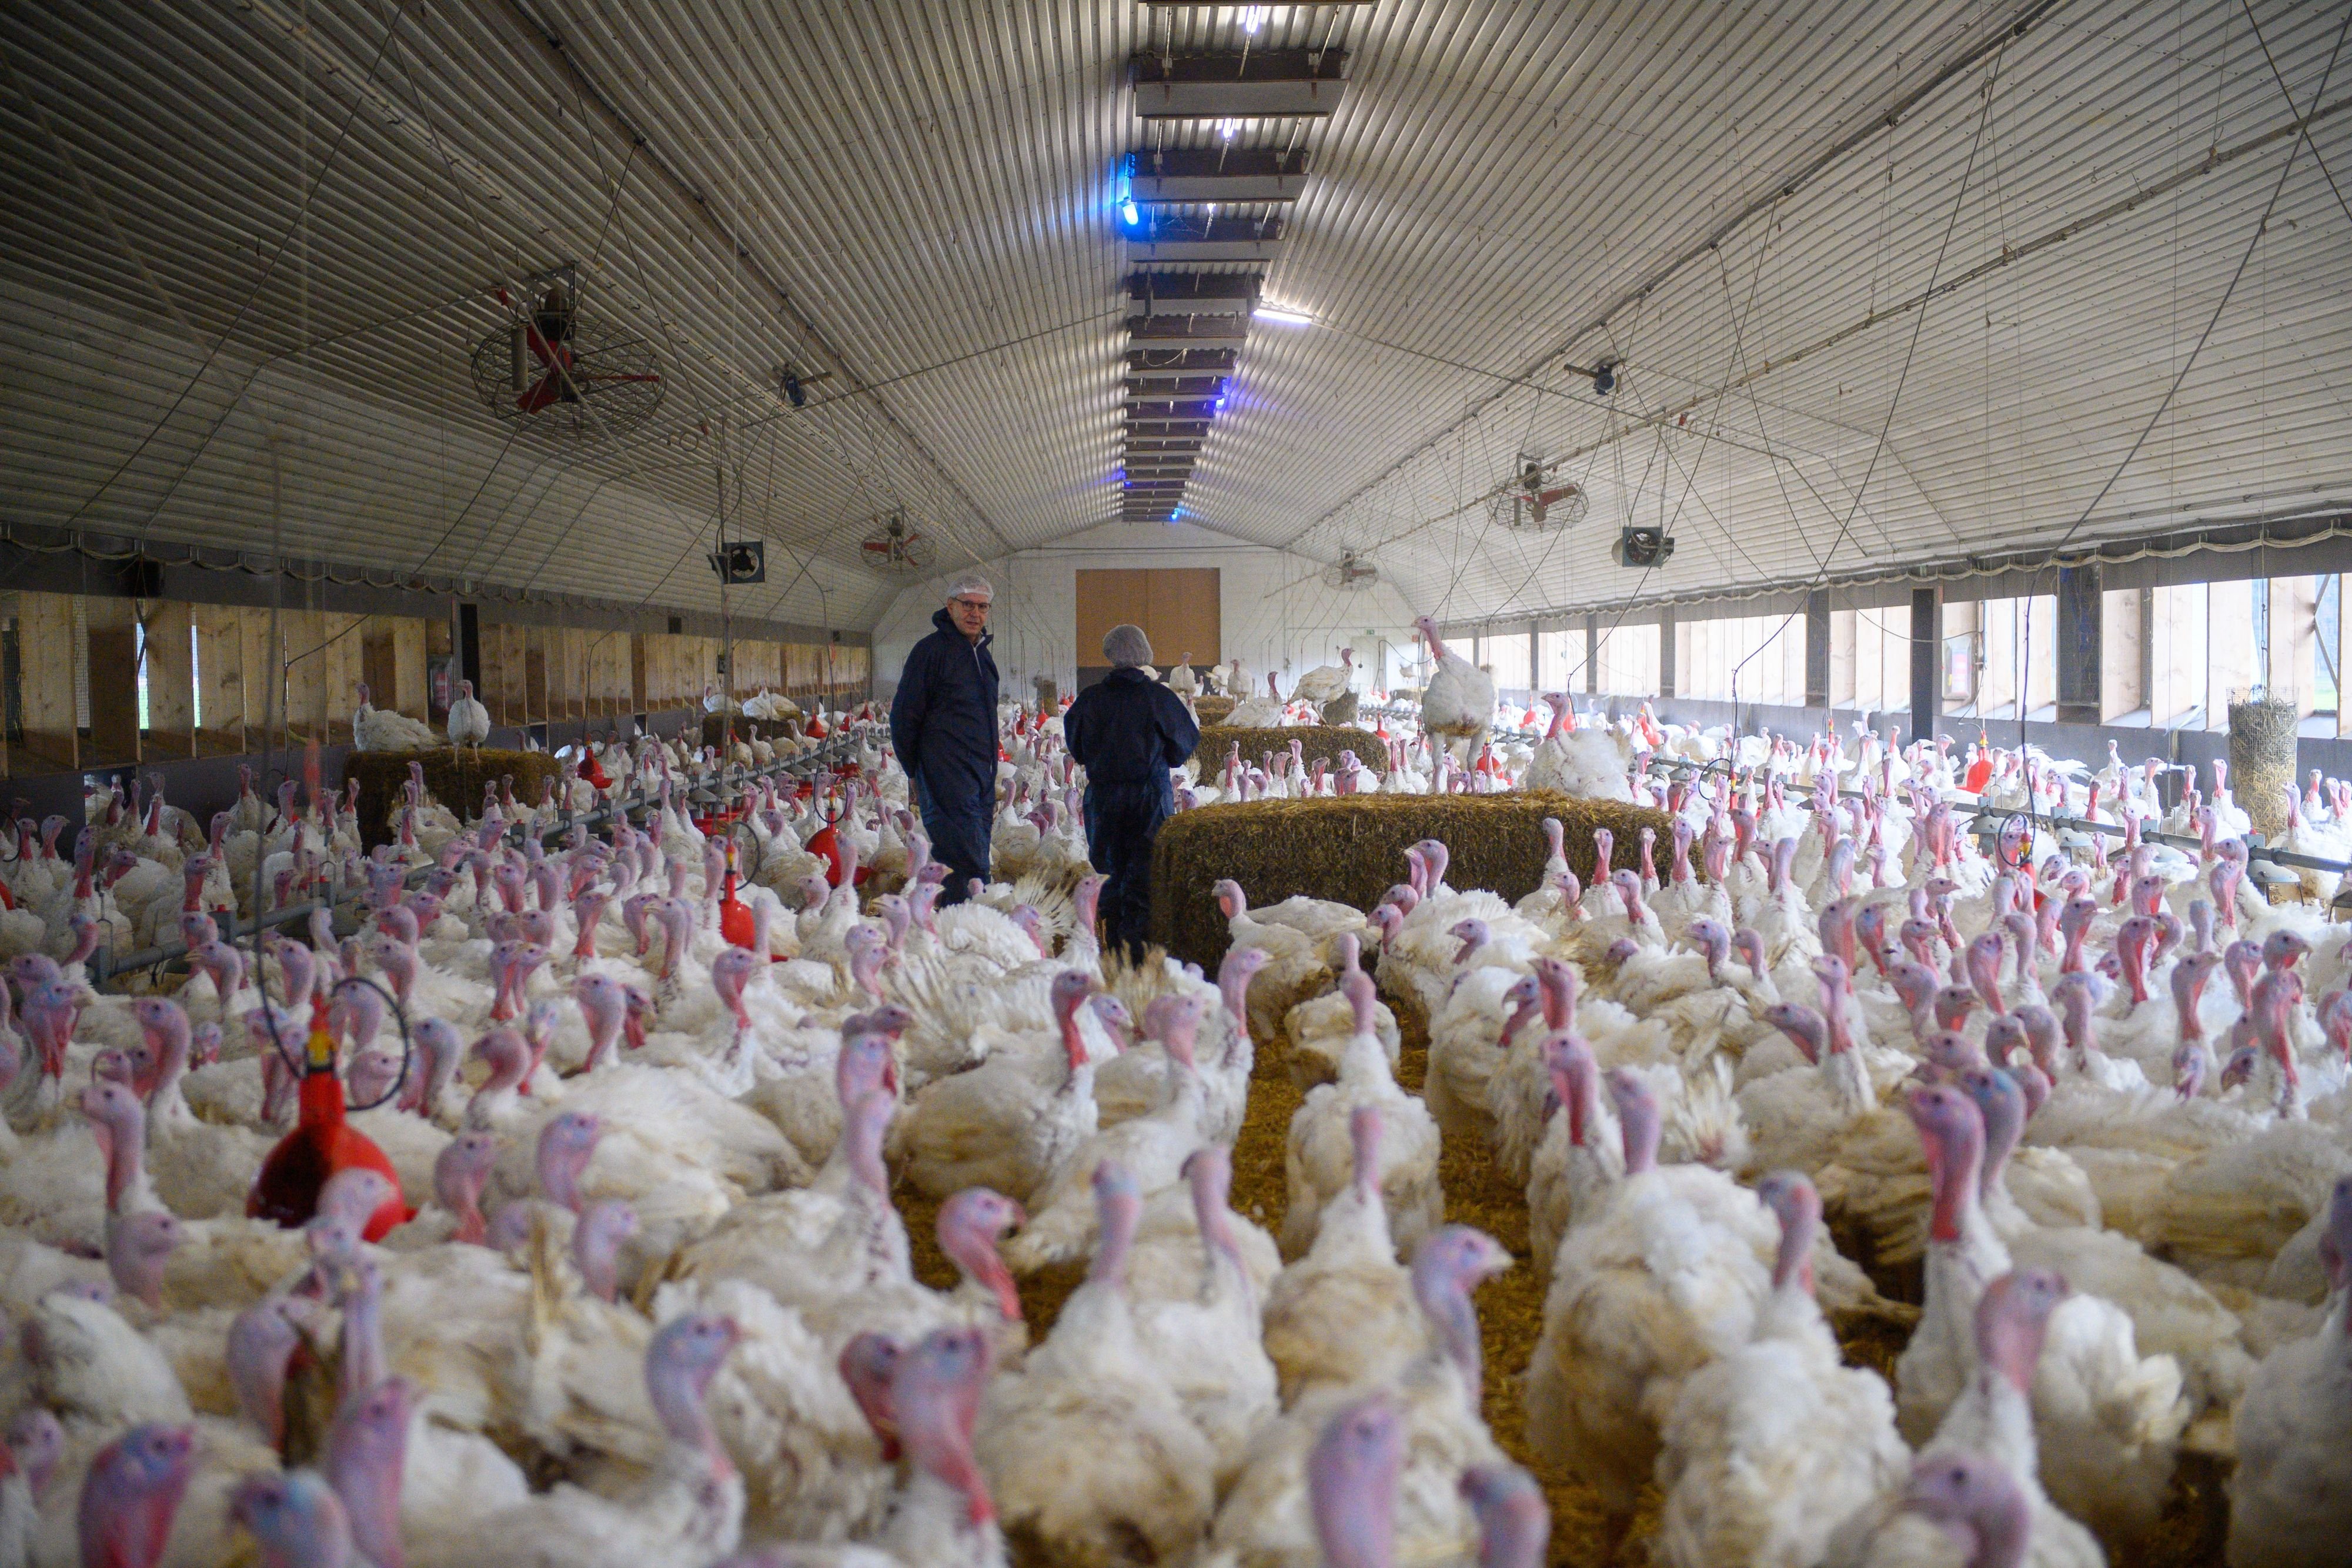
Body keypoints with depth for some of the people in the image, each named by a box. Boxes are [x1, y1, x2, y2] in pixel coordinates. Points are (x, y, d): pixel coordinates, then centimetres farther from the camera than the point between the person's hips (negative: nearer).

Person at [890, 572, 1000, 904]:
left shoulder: (982, 653, 18)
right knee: (970, 871, -15)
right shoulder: (931, 650, -7)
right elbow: (904, 716, -7)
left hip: (981, 782, 8)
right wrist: (915, 773, -4)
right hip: (948, 784, -8)